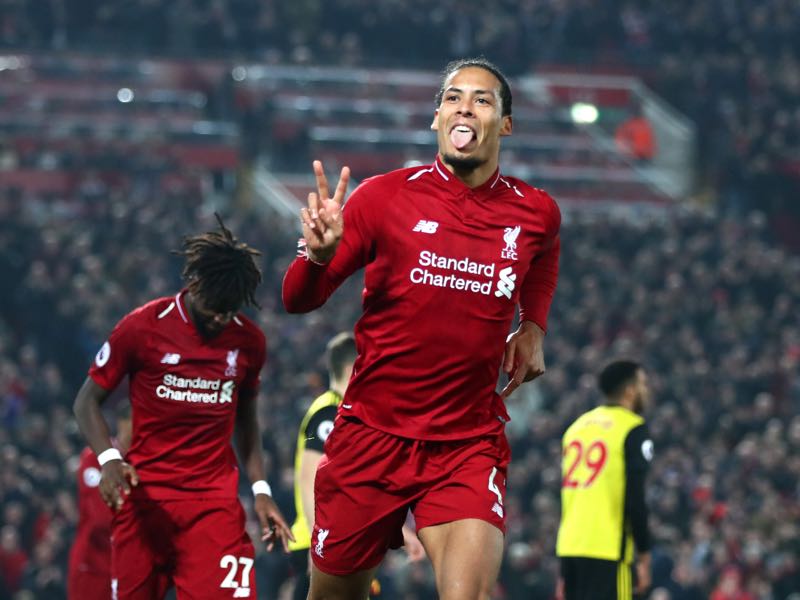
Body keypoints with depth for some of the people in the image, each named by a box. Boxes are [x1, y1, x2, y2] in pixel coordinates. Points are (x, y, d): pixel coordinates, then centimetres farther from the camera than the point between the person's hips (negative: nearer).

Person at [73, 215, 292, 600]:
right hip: (144, 495, -2)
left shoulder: (249, 341, 6)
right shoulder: (142, 327, -5)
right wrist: (108, 459, -16)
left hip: (215, 502, 2)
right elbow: (87, 402, 1)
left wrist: (261, 490, 9)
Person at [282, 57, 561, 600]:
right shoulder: (384, 197, -5)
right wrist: (318, 255, -27)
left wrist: (533, 328, 10)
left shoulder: (536, 214, 3)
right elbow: (298, 300, -5)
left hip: (470, 443, 0)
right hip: (371, 433, 0)